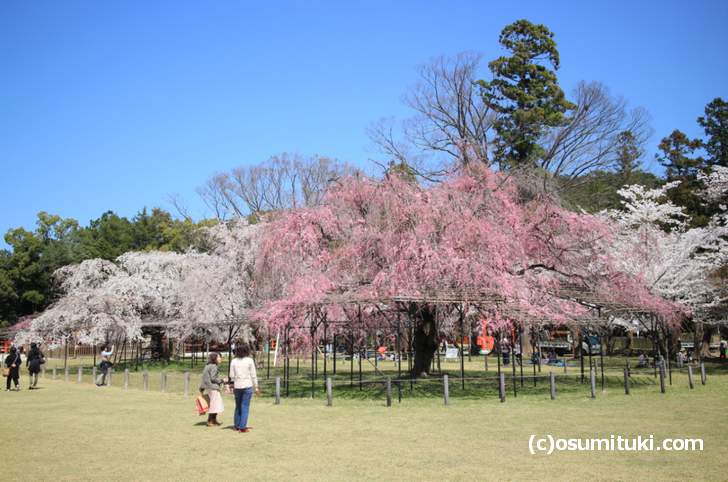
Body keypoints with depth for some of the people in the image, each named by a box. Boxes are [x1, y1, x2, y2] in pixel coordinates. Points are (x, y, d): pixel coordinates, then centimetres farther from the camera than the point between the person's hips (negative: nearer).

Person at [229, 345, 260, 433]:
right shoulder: (250, 360, -5)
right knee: (245, 407, 0)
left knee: (238, 406, 15)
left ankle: (237, 426, 22)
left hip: (237, 386, 3)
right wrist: (256, 387, 3)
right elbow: (253, 375, -4)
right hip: (247, 386, -3)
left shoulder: (233, 361, 2)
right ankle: (242, 427, -1)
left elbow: (232, 376, 3)